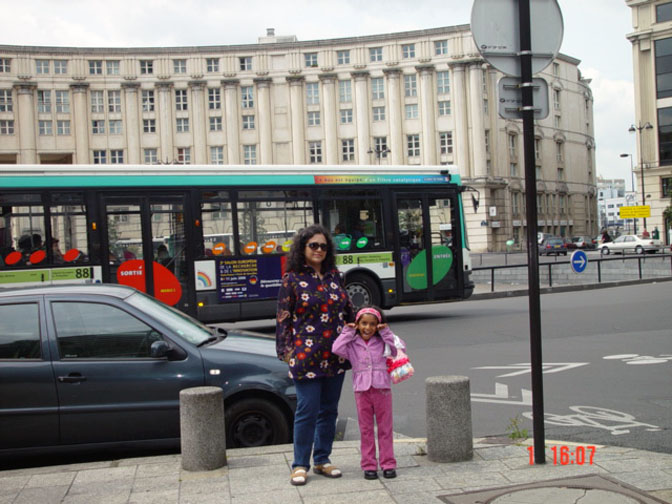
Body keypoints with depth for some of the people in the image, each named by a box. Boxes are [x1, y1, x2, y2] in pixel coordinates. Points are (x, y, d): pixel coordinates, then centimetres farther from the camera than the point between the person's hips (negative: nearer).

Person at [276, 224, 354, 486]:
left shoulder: (334, 276, 10)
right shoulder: (292, 279, -3)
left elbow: (348, 309, 20)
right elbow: (283, 317, -3)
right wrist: (286, 351, -7)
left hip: (335, 355, 5)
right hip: (306, 356, -5)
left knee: (329, 410, 10)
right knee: (307, 410, -4)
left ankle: (322, 460, 22)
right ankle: (300, 465, 7)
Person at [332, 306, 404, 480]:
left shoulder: (382, 342, 6)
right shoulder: (352, 344, 4)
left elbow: (399, 347, -5)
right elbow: (336, 349, -12)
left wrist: (386, 332, -5)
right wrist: (347, 332, -5)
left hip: (382, 389, 0)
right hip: (362, 391, 0)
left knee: (385, 428, 6)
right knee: (366, 430, 6)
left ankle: (388, 464, 12)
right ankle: (369, 466, 12)